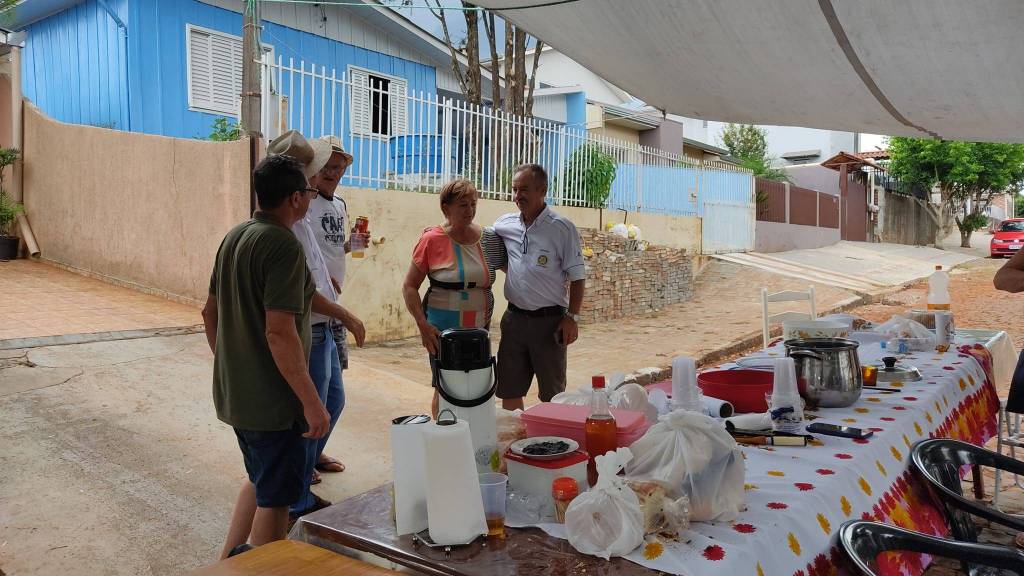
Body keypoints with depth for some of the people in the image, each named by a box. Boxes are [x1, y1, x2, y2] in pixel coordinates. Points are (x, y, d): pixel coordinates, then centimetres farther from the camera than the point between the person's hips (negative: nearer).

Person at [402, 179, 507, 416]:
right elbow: (409, 287, -6)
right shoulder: (432, 240, -8)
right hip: (443, 330, -4)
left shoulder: (488, 238, 2)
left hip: (479, 328, 4)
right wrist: (423, 325, -15)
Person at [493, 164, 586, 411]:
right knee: (509, 391, 13)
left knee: (552, 394, 8)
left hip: (549, 320, -4)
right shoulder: (505, 224, 3)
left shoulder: (562, 228, -10)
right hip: (514, 317, 5)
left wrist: (573, 317, -12)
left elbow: (577, 277, -7)